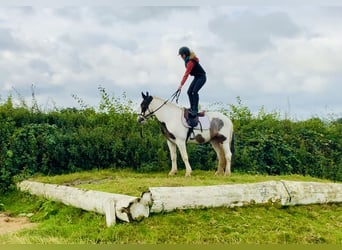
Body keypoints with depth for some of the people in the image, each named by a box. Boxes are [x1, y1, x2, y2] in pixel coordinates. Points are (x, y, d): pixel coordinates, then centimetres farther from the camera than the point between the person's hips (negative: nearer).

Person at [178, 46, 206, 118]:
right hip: (197, 77, 10)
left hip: (201, 77, -10)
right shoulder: (188, 60, 5)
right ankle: (192, 108, 9)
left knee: (194, 91, -22)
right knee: (189, 92, 4)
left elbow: (186, 74, -27)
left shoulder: (190, 62, -24)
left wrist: (181, 84, -27)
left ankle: (195, 110, -22)